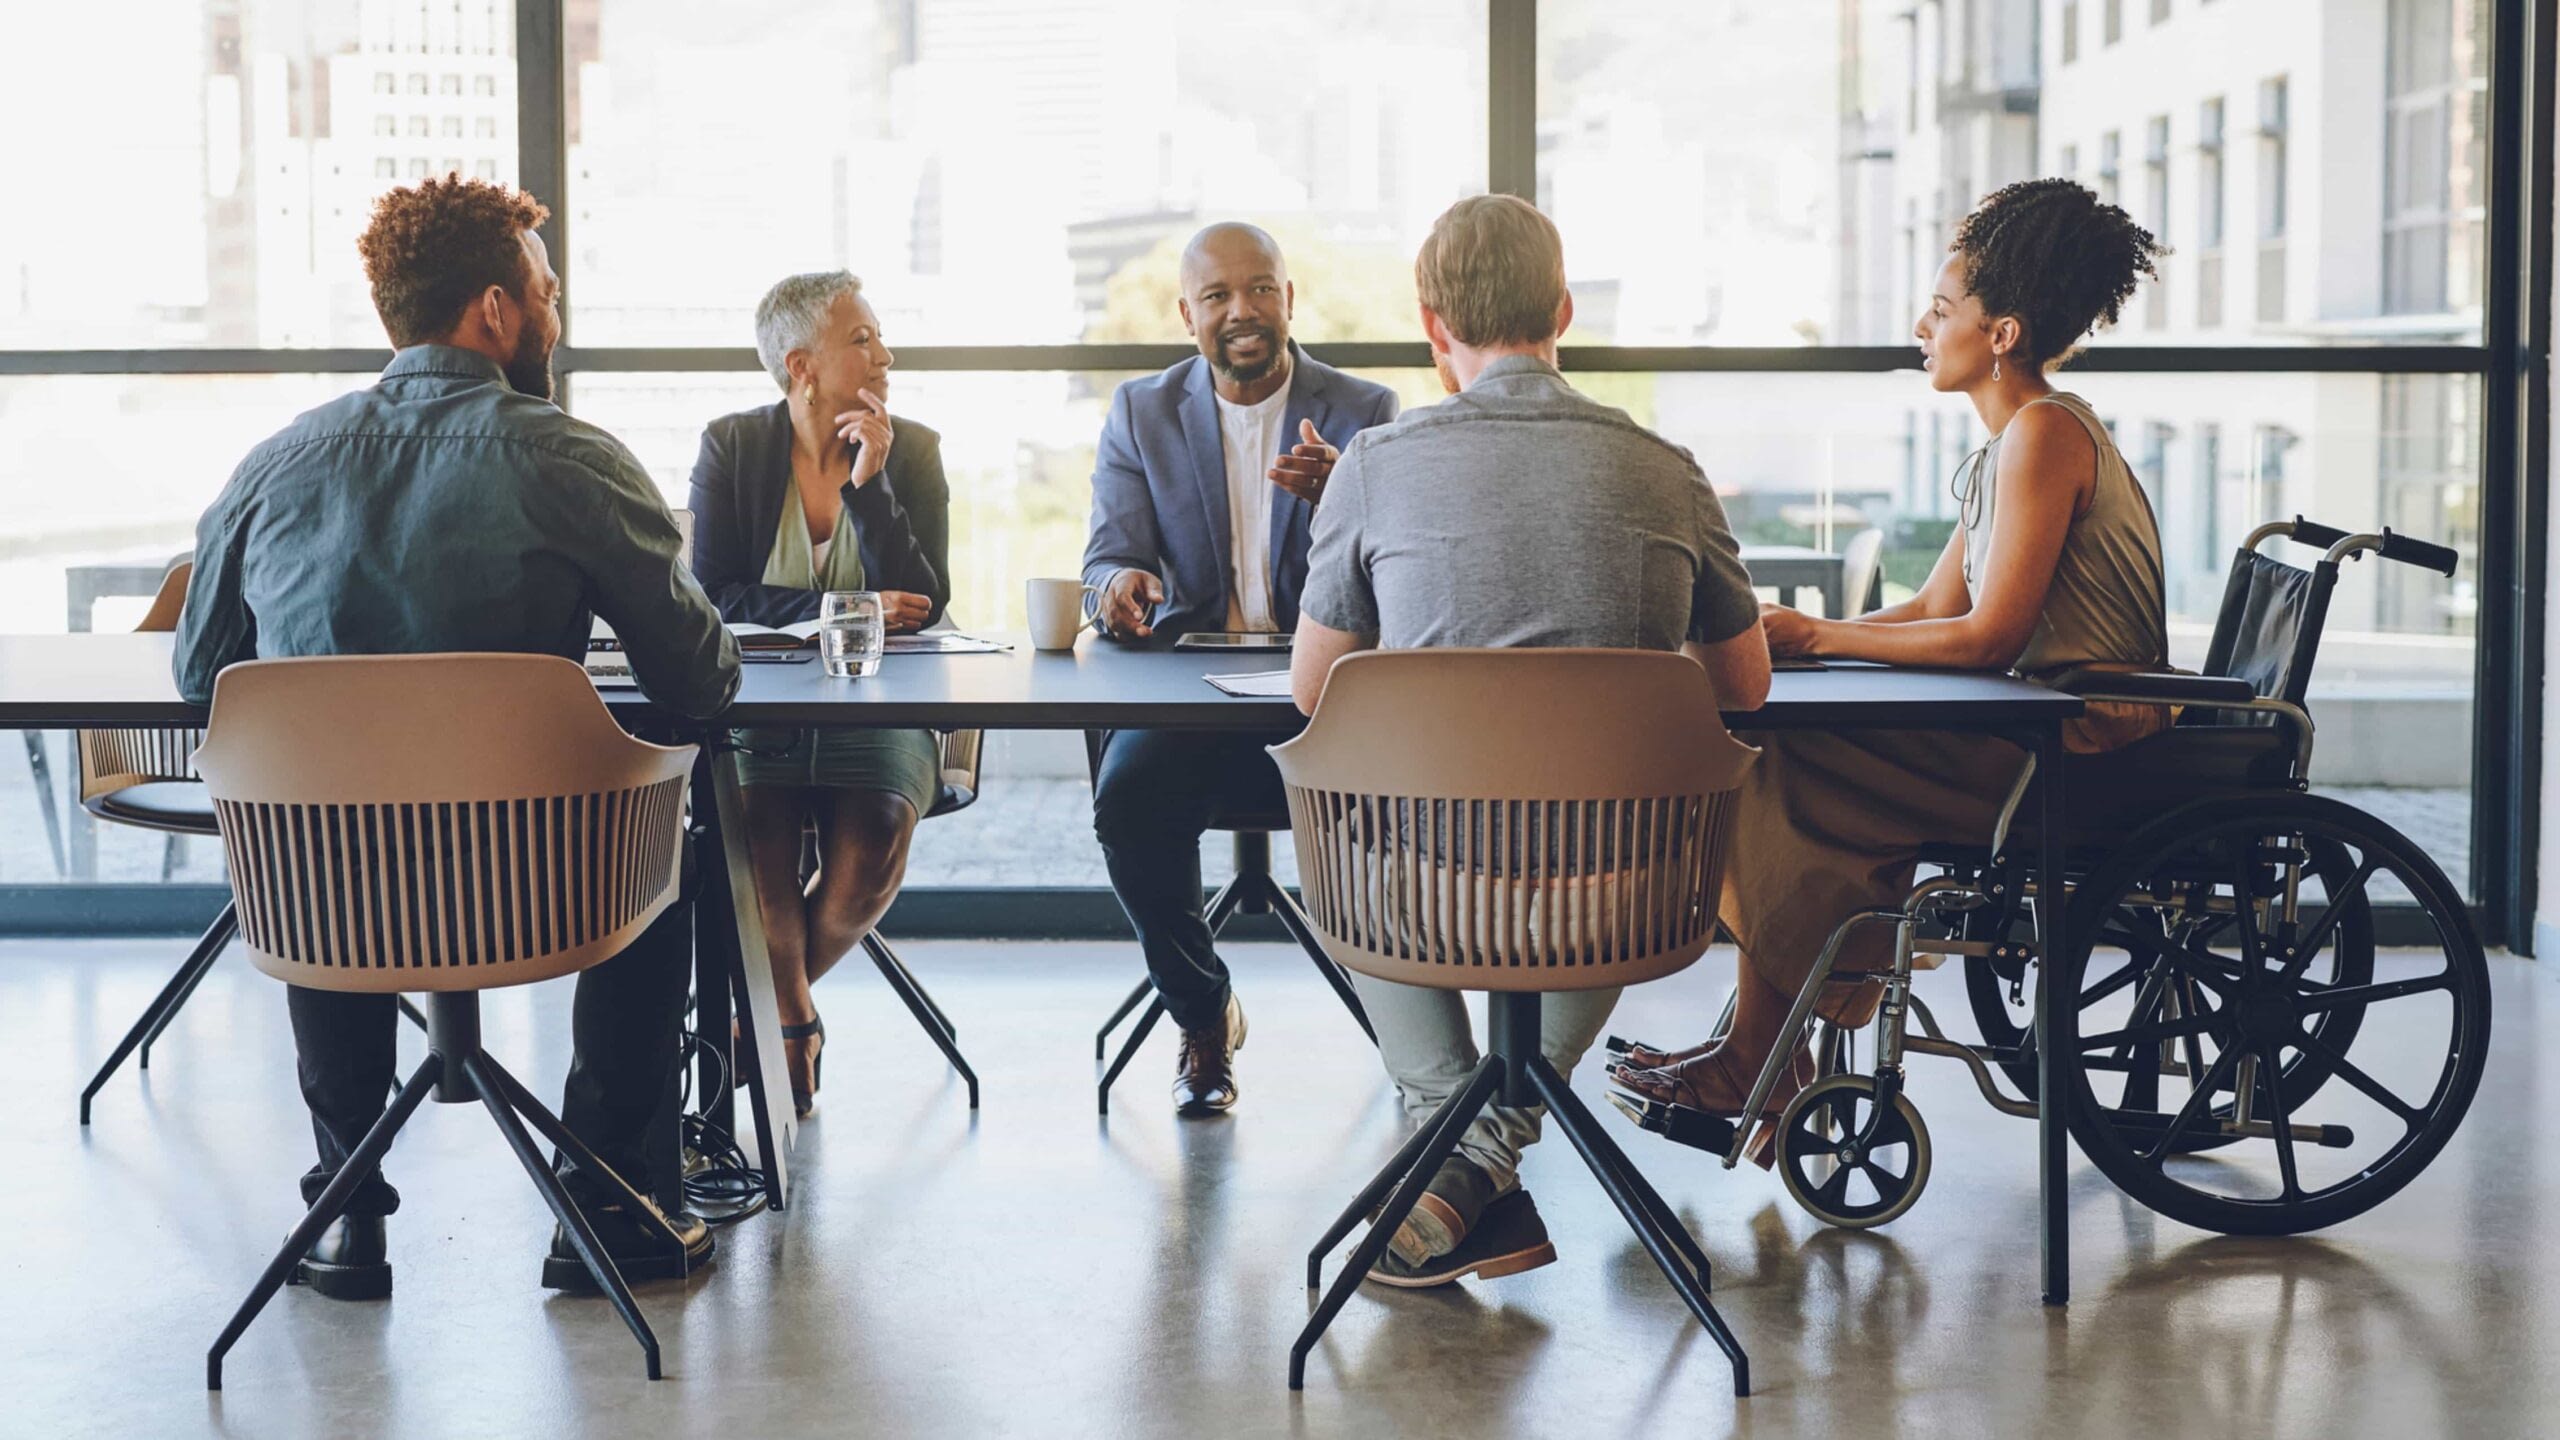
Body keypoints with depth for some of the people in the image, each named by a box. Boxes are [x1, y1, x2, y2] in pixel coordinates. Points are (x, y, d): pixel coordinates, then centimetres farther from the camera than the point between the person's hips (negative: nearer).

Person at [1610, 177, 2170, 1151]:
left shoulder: (2045, 433, -15)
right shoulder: (2016, 442, 16)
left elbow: (1989, 636, -21)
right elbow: (1933, 610, 15)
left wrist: (1816, 638, -13)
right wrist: (1795, 635, 1)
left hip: (2078, 758, -10)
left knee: (1797, 776, -12)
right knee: (1791, 758, 3)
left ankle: (1759, 1068, -1)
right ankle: (1760, 1055, 3)